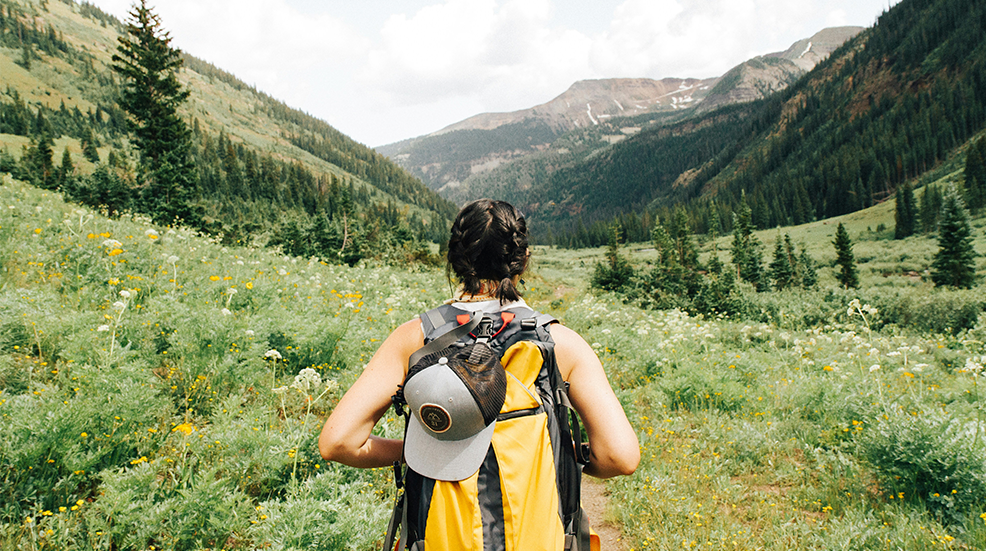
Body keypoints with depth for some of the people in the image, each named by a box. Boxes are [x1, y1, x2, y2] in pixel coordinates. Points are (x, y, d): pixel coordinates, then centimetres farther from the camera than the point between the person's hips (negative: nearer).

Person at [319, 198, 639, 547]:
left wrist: (409, 452, 2)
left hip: (441, 535, 1)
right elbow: (621, 457, -17)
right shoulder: (561, 342, -11)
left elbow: (336, 442, -14)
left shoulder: (414, 338, -10)